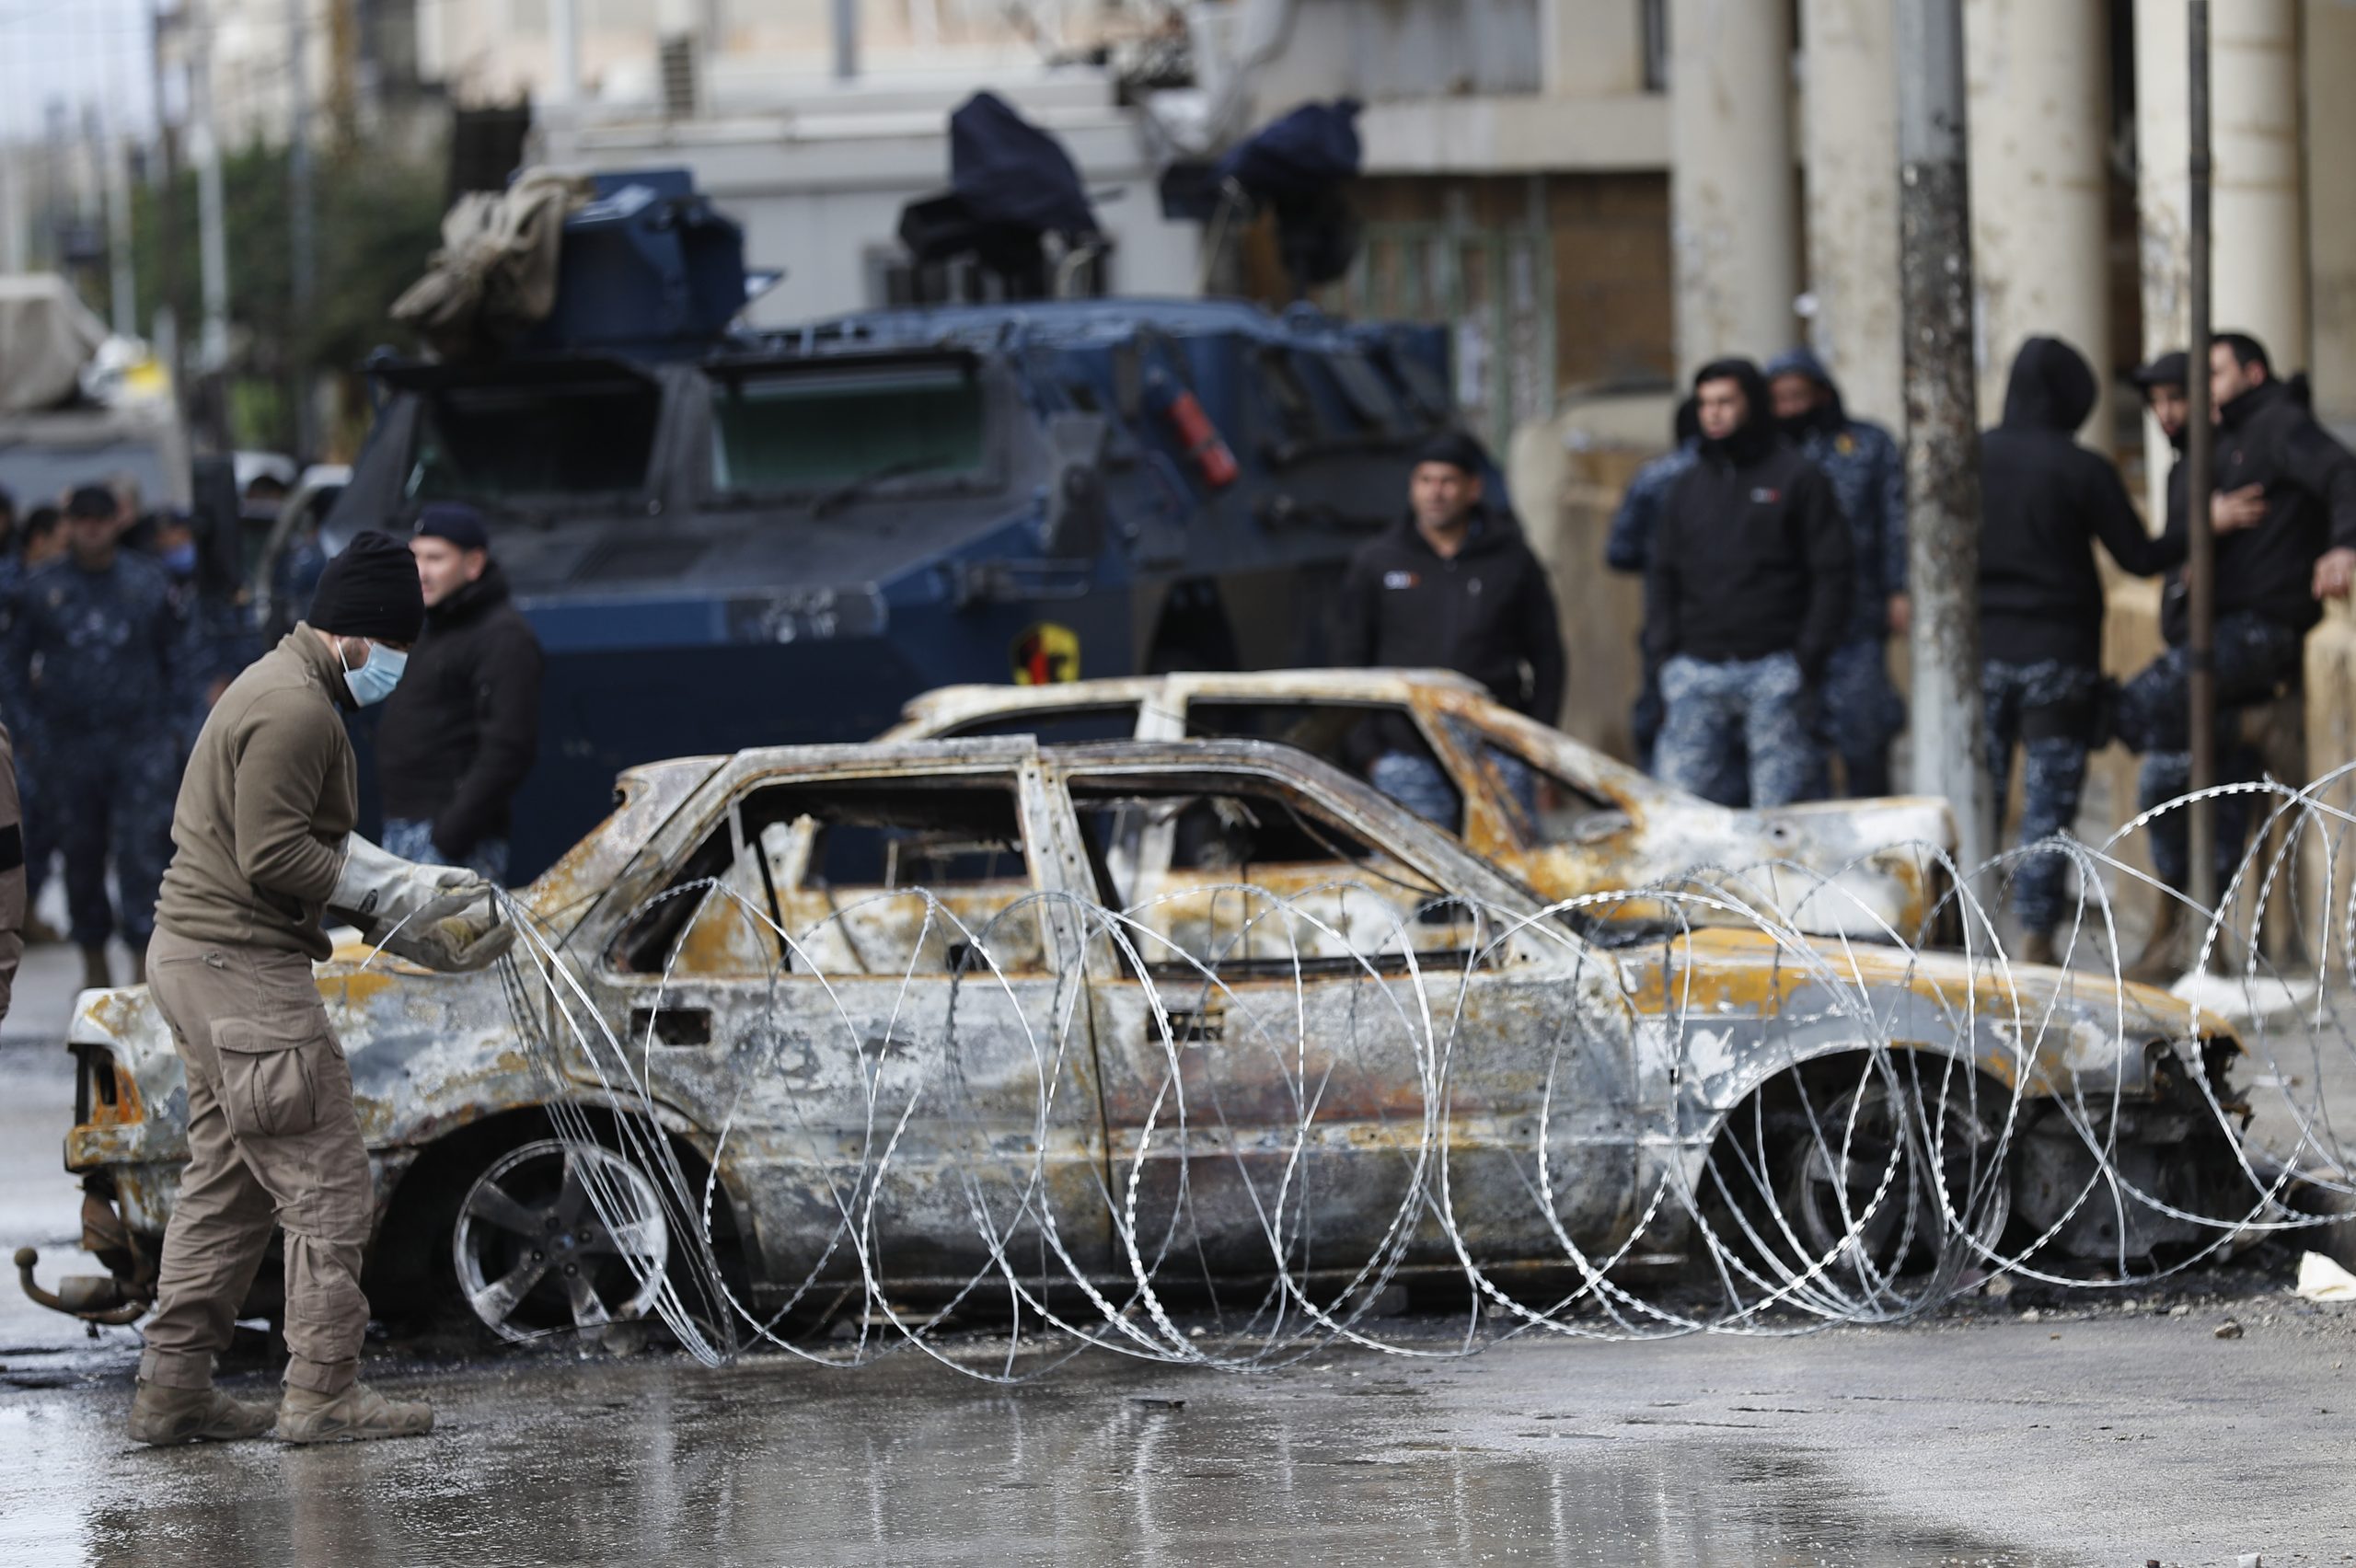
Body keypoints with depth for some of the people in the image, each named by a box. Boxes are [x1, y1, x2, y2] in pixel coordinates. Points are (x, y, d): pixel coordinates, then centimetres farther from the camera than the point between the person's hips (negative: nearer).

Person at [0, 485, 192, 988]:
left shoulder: (149, 583, 4)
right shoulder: (42, 589, 4)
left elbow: (178, 657, 13)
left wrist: (168, 720, 4)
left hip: (140, 742, -1)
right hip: (70, 747, 1)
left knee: (140, 852, -11)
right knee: (81, 857, 8)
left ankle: (144, 961, -10)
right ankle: (93, 962, 19)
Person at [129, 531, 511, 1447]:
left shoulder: (280, 686, 19)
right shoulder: (297, 711, -17)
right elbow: (273, 856, -22)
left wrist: (406, 886, 11)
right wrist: (386, 891, -12)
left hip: (196, 959, 11)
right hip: (242, 967, -11)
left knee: (226, 1183, 14)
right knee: (327, 1184, -7)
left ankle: (172, 1388, 15)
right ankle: (322, 1392, -6)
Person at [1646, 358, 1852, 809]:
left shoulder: (1797, 479, 5)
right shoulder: (1688, 490, 19)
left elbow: (1831, 574, 1)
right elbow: (1662, 576, 21)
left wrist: (1808, 657, -7)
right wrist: (1663, 653, 7)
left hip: (1773, 669, -4)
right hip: (1697, 673, 4)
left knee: (1777, 802, -6)